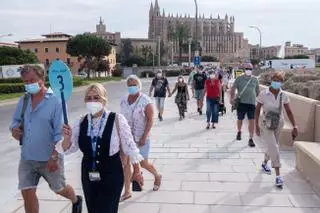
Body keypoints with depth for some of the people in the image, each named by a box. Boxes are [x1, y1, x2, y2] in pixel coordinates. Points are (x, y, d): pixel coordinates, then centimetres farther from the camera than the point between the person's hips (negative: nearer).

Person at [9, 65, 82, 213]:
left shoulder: (55, 101, -14)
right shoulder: (23, 101, 4)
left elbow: (59, 133, -16)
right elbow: (16, 120, 17)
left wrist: (54, 157, -20)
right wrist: (14, 129, -7)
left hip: (49, 158, -5)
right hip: (27, 158, 5)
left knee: (59, 189, 15)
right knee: (27, 194, 6)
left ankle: (76, 200, 47)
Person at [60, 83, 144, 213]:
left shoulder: (117, 120, -14)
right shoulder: (80, 122, -1)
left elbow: (129, 147, -6)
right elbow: (69, 149, 3)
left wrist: (137, 171, 1)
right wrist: (67, 138, -19)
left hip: (111, 176, -5)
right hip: (88, 176, 5)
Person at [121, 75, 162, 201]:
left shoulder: (146, 101, -13)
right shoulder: (124, 100, 4)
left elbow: (150, 120, -15)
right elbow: (123, 117, 12)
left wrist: (144, 137, -20)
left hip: (141, 137, -5)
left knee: (143, 164, 5)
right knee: (125, 162, 2)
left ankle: (157, 176, 38)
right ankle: (127, 192, 15)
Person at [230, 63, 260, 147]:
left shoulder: (255, 80, 9)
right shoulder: (239, 79, 2)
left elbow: (257, 91, 20)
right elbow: (233, 89, 0)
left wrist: (255, 97, 15)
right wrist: (232, 98, -10)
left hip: (252, 103, 1)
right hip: (241, 102, -1)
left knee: (252, 121, -6)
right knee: (240, 119, 14)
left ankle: (251, 139, -1)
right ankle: (239, 132, 42)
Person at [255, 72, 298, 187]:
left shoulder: (283, 95, -6)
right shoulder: (263, 94, -14)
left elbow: (289, 112, -6)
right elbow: (257, 111, -8)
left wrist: (294, 126, -14)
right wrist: (256, 126, -10)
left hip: (278, 124, 4)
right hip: (266, 125, -4)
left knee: (272, 147, 18)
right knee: (274, 148, -13)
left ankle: (264, 163, 47)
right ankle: (278, 175, -8)